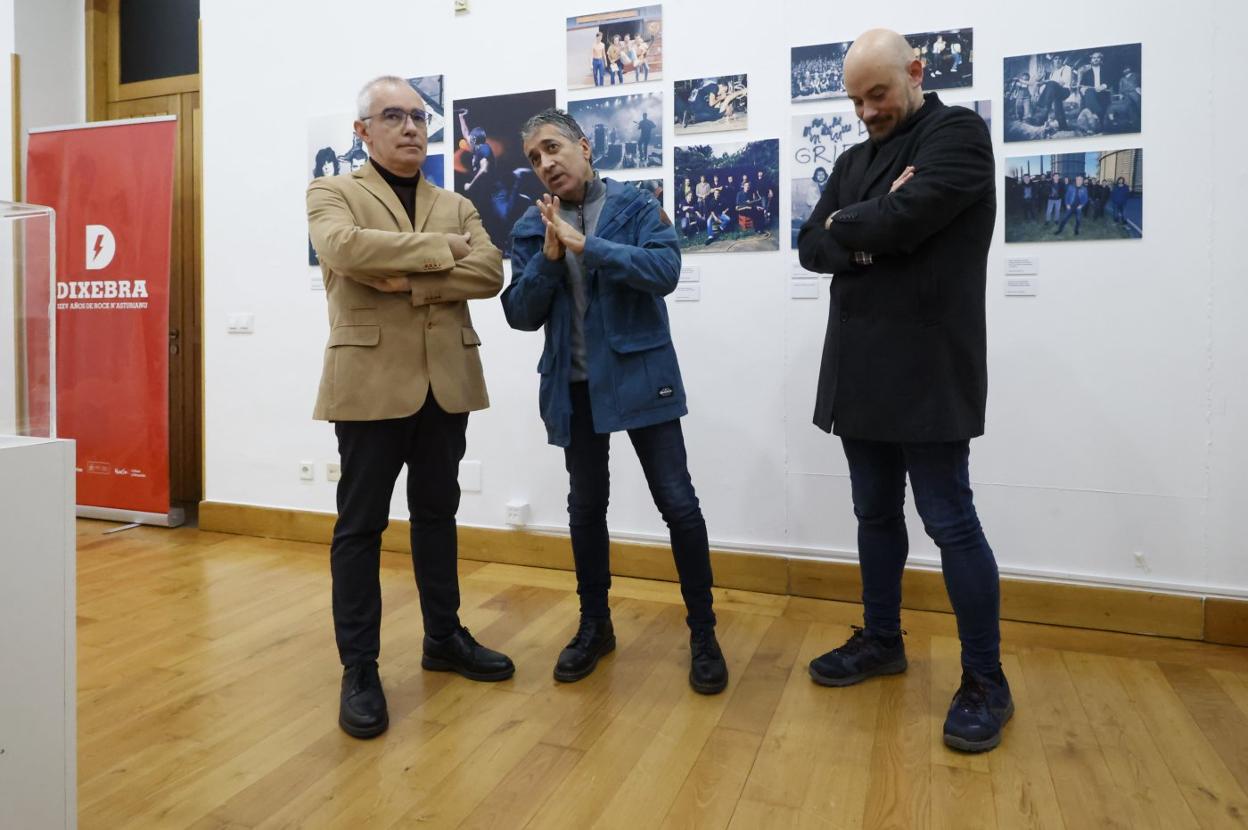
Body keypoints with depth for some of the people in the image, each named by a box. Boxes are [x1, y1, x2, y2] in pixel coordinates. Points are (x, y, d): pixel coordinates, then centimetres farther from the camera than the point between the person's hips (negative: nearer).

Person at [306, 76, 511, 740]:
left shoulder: (457, 206, 15)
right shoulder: (332, 193, 5)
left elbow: (489, 272, -2)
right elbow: (344, 247, -18)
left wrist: (410, 281, -14)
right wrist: (439, 249, -12)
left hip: (446, 381, 5)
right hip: (370, 380, -4)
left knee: (437, 513, 14)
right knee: (361, 524, 2)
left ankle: (444, 637, 29)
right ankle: (358, 669, 13)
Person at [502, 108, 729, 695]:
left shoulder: (636, 206, -2)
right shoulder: (530, 228, 5)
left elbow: (665, 270, -18)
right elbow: (521, 315, 0)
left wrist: (587, 245, -22)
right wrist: (549, 256, -14)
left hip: (640, 375, -3)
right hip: (575, 384, 3)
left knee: (678, 503, -2)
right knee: (586, 507, 13)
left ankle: (703, 632, 15)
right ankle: (594, 625, 31)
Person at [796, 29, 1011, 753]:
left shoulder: (959, 134, -3)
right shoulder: (855, 161, 19)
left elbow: (903, 219, -19)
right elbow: (811, 248, 8)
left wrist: (846, 226, 0)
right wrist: (873, 231, -11)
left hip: (929, 373, -7)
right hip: (860, 370, 7)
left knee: (950, 522, -2)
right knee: (876, 515, 15)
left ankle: (987, 683, 13)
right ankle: (882, 640, 31)